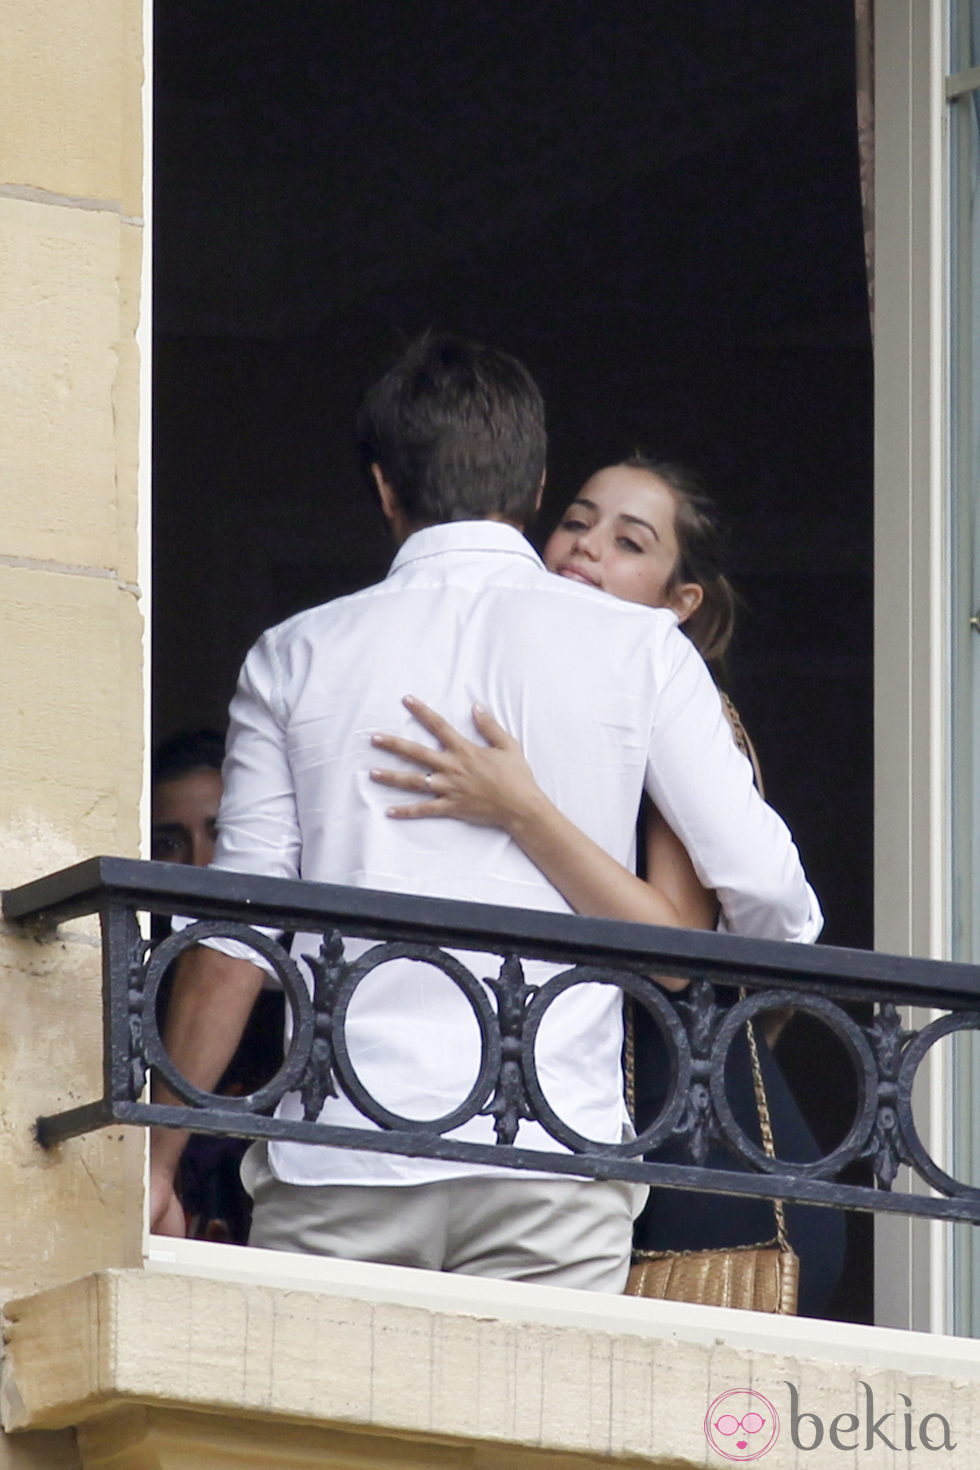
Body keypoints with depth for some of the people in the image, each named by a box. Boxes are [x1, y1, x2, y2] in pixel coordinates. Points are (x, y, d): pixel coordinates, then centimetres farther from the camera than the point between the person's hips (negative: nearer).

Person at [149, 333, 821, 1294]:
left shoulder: (298, 657, 9)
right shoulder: (640, 650, 6)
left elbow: (232, 935, 5)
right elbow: (772, 901, 4)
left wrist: (158, 1160, 11)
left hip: (337, 1164, 1)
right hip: (554, 1150, 0)